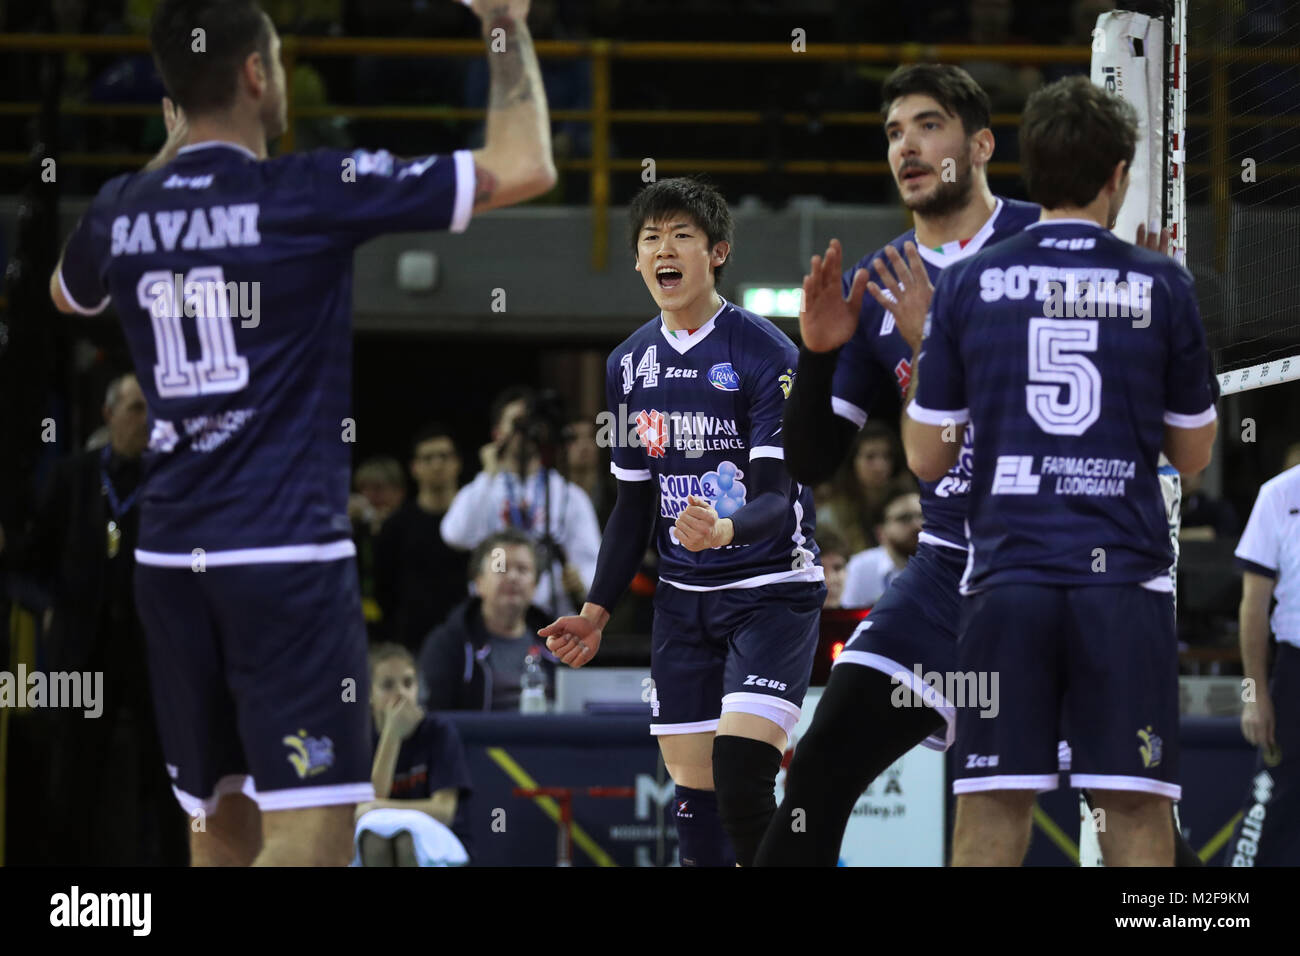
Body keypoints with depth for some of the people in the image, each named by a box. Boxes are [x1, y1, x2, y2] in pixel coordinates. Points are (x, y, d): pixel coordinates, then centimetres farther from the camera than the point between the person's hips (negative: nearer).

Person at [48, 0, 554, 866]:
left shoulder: (122, 211, 6)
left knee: (224, 830, 15)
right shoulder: (312, 194, -10)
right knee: (312, 836, -8)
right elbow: (524, 170, -9)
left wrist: (167, 157, 35)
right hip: (288, 558, -6)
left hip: (171, 559, 6)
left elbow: (67, 295, 32)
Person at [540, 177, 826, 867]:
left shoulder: (766, 353, -11)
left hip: (771, 590, -6)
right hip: (682, 600, 6)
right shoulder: (630, 364, 8)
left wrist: (726, 530, -40)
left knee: (740, 774, -21)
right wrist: (596, 612, 12)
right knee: (692, 789, 3)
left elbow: (775, 495, -19)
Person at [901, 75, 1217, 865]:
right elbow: (1194, 452, 12)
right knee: (1137, 806, 0)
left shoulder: (968, 285, 3)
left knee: (992, 808, 2)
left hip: (1009, 574, 1)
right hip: (1123, 573, -1)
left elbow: (927, 458, 8)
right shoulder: (1161, 286, 2)